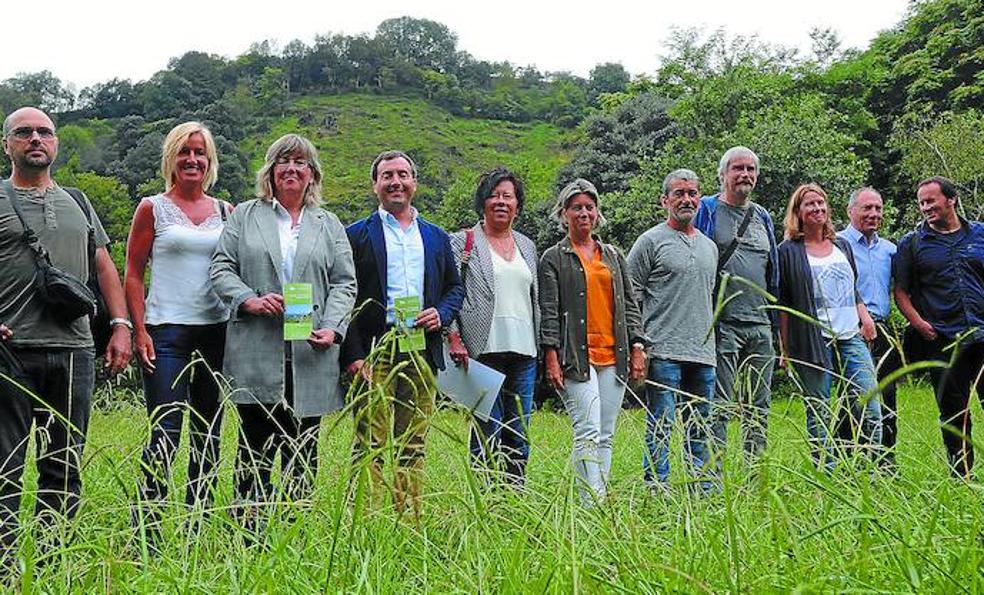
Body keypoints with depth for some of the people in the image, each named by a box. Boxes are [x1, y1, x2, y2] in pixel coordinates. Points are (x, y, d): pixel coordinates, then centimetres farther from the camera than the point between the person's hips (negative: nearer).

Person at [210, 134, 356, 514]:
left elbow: (344, 282, 10)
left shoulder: (329, 225, 16)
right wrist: (249, 300, -12)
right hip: (256, 352, -2)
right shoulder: (245, 216, 12)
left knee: (303, 449, 5)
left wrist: (333, 327, -6)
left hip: (311, 354, 2)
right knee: (256, 445, -1)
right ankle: (249, 521, 5)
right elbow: (221, 268, 6)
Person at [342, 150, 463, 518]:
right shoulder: (356, 235, 5)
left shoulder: (437, 237, 18)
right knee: (371, 444, -6)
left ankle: (411, 517, 13)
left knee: (413, 445, 7)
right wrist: (353, 356, -10)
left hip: (423, 351, 4)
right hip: (376, 350, -4)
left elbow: (455, 287, 23)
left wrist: (442, 313, 0)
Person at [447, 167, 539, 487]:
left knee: (519, 434, 7)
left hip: (523, 352, 5)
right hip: (484, 350, -5)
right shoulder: (463, 242, 3)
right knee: (488, 432, -7)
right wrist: (454, 338, -13)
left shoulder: (527, 246, 19)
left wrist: (542, 347, 16)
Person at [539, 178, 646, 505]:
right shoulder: (553, 258, 5)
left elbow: (630, 303, 17)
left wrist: (637, 347, 8)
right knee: (588, 432, -14)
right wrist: (551, 355, -10)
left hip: (613, 356, 5)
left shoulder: (613, 255, 19)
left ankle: (601, 501, 11)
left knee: (606, 436, 6)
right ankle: (592, 503, -15)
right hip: (577, 356, -5)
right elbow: (548, 310, -1)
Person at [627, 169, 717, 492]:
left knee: (701, 431, 11)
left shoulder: (710, 246, 18)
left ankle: (705, 490, 19)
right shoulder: (651, 241, -2)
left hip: (703, 355, 6)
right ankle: (657, 490, -1)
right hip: (663, 353, -6)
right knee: (661, 428, -5)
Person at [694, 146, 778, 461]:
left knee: (758, 407, 10)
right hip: (723, 325, -6)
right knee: (719, 407, -6)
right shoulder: (707, 210, -1)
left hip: (760, 327, 6)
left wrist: (774, 322, 17)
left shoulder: (762, 217, 17)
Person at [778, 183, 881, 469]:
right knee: (818, 413, -1)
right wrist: (786, 348, -4)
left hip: (851, 338, 5)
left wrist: (865, 317, 7)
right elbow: (783, 304, 0)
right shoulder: (789, 251, 2)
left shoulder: (842, 246, 18)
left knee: (870, 409, -3)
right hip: (812, 340, -4)